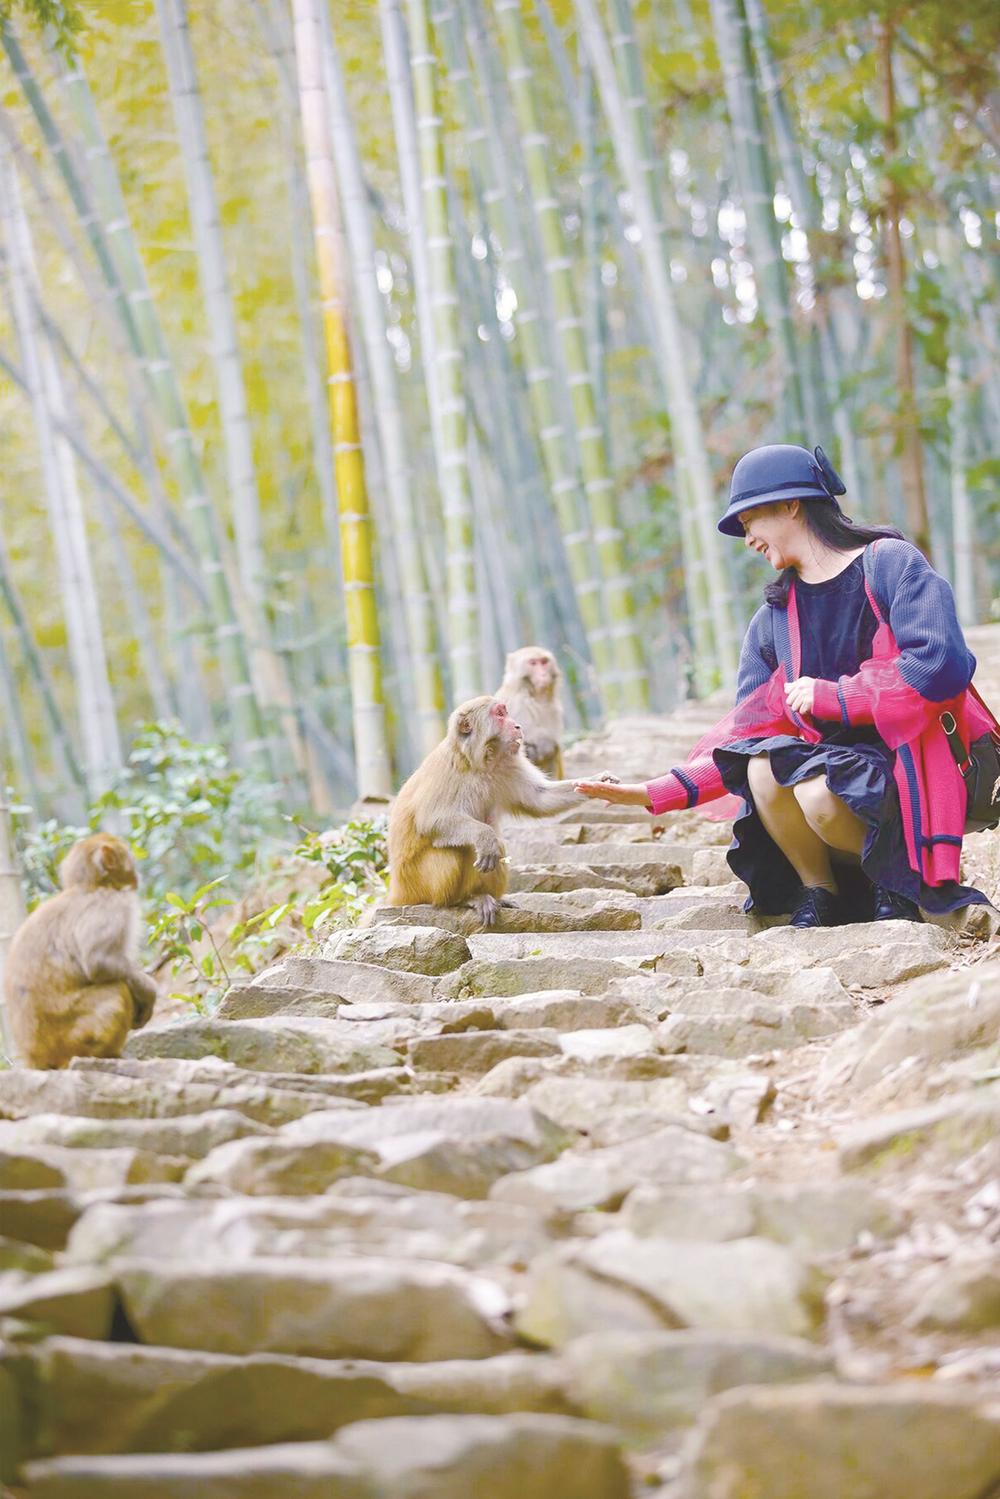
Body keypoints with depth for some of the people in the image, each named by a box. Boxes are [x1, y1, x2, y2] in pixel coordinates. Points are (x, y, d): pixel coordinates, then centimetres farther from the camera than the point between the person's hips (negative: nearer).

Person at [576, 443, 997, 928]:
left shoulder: (890, 564, -5)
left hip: (909, 770, -5)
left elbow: (942, 665, -20)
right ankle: (819, 892, -6)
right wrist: (657, 793, -5)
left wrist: (832, 696, -14)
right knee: (764, 766, -27)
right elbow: (746, 736, 6)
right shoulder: (772, 620, 12)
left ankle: (895, 879, -5)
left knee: (819, 794, -34)